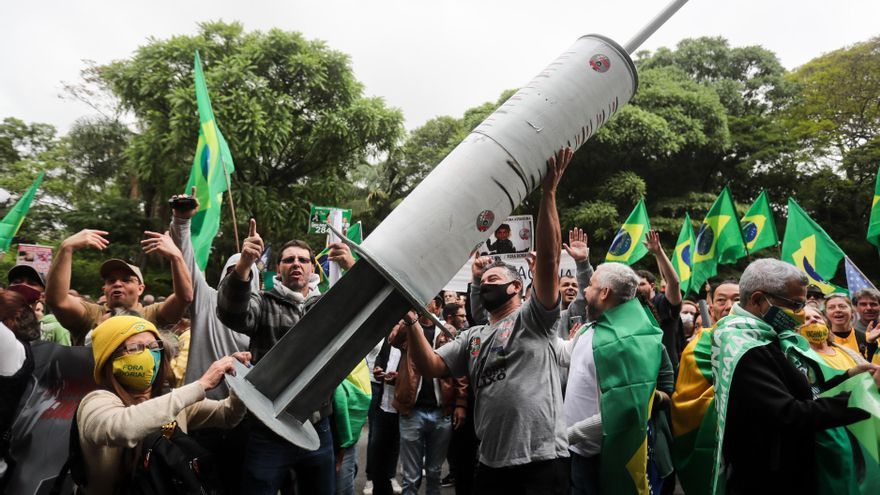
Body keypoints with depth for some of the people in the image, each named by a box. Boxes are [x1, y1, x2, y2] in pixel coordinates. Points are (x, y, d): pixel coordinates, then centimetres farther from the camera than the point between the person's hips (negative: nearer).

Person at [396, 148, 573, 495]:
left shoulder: (533, 317, 0)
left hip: (542, 462, -5)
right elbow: (430, 367, 5)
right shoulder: (473, 338, 16)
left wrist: (548, 193, -21)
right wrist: (411, 321, -8)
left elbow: (548, 260, -14)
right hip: (491, 465, 6)